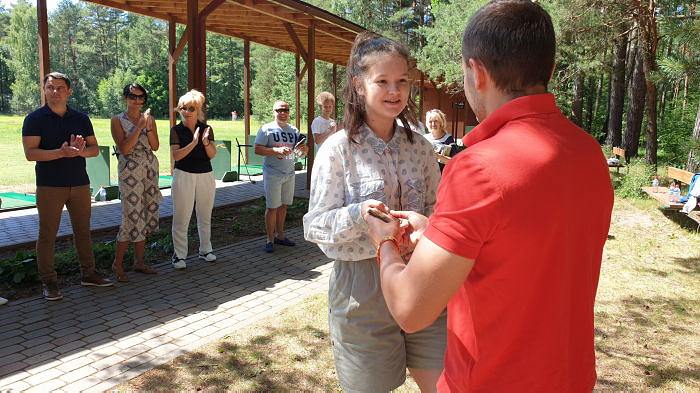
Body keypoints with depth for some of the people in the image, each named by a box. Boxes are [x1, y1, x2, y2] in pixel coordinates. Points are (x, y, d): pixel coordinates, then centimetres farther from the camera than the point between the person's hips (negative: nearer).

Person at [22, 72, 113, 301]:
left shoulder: (81, 118, 9)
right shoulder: (35, 119, -3)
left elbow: (95, 149, 8)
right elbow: (30, 153, -13)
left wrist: (81, 151, -15)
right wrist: (62, 152, -25)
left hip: (80, 184, 4)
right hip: (49, 186, -4)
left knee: (83, 231, 12)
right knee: (47, 235, 2)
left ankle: (88, 274, 24)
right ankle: (48, 282, 12)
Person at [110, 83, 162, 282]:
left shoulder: (149, 118, 11)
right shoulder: (118, 120, -2)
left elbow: (155, 146, 4)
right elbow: (124, 148, -12)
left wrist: (148, 127, -10)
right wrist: (139, 127, -15)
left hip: (150, 170, 5)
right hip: (130, 170, -5)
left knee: (146, 215, 8)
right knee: (132, 216, -9)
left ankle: (139, 261, 18)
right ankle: (117, 264, 6)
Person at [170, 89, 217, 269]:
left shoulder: (207, 129, 5)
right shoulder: (176, 130, -1)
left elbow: (212, 154, -3)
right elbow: (176, 155, -12)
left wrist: (206, 142, -22)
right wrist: (193, 143, -22)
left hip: (206, 175, 3)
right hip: (184, 175, -3)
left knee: (205, 216, 13)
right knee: (181, 218, -2)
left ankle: (205, 250, 27)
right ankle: (179, 255, 6)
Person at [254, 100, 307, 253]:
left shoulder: (293, 130, 12)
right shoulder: (266, 129, -4)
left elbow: (303, 151, 14)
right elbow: (257, 149, -12)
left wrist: (303, 148, -11)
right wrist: (277, 150, -23)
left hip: (289, 173, 5)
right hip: (273, 174, -5)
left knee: (283, 205, 11)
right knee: (272, 207, -2)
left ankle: (280, 235, 23)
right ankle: (270, 239, 7)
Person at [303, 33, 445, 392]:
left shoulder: (419, 147, 4)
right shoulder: (339, 148, -8)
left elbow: (435, 209, 11)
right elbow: (315, 227, -9)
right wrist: (359, 215, -27)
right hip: (363, 284, -3)